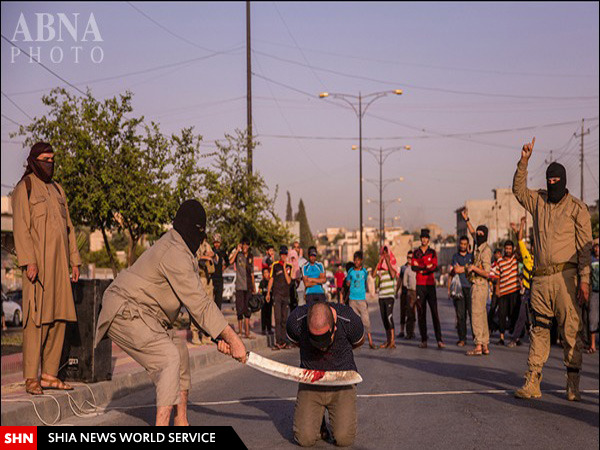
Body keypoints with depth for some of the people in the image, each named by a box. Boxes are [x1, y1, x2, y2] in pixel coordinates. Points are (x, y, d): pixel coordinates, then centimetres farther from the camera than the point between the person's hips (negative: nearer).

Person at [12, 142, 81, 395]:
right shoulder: (24, 189, -3)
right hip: (38, 263, -7)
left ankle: (49, 375, 11)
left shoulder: (57, 190, 19)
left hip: (58, 264, 7)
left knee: (58, 318, 5)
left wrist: (75, 262, 13)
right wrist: (28, 262, -21)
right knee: (36, 318, -10)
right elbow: (21, 227, -12)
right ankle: (31, 378, -6)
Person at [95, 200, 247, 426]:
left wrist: (220, 337, 3)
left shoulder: (182, 252, 12)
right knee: (169, 357, -23)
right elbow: (199, 304, -25)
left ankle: (181, 421, 25)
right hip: (125, 314, -12)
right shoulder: (174, 254, -23)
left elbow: (197, 297, 11)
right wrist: (233, 339, -23)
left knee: (179, 349, 18)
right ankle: (162, 424, -30)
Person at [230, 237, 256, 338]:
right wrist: (237, 250, -19)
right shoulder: (238, 255, 0)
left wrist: (254, 286, 17)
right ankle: (240, 331, 7)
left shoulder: (250, 257, 13)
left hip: (248, 286, 4)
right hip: (240, 285, -4)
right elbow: (230, 261, -23)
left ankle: (247, 332, 6)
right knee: (240, 308, -2)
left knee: (248, 309, 3)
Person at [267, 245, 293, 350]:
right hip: (277, 295, -3)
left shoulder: (289, 266, 9)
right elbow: (271, 279, 7)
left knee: (284, 320, 6)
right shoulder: (275, 265, 3)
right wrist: (268, 293, 4)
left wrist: (284, 268, -7)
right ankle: (278, 342, -13)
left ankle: (283, 341, 9)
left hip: (286, 295, 3)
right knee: (278, 319, -10)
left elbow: (289, 281, -1)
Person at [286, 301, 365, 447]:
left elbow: (359, 341, 7)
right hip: (310, 383, 1)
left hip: (342, 382, -1)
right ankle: (317, 418, 20)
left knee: (344, 439, -15)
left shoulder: (349, 320, -20)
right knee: (305, 439, -13)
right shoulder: (296, 320, -18)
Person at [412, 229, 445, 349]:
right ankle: (424, 340, 6)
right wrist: (427, 266, -10)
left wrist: (420, 269, -11)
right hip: (420, 286, 2)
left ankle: (439, 340, -10)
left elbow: (435, 267, -7)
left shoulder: (433, 252, 6)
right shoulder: (415, 253, 10)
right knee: (421, 313, 2)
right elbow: (413, 267, -3)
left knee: (435, 313, -8)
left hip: (431, 285, -2)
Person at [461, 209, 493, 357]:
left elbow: (487, 273, -20)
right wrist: (466, 219, 30)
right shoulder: (479, 247, 12)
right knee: (482, 316, 9)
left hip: (480, 286, -9)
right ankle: (485, 346, 12)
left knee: (477, 315, -10)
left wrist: (473, 267, -19)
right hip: (477, 285, 9)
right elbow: (473, 233, 32)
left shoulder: (485, 250, -14)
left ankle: (478, 346, -12)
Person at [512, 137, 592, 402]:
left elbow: (585, 247, -1)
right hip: (540, 278, 4)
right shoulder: (538, 201, 16)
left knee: (571, 331, -4)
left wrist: (584, 280, -9)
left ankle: (573, 385, 1)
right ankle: (532, 383, 4)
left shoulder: (577, 208, 2)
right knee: (538, 330, 3)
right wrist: (524, 161, 6)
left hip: (565, 276, -4)